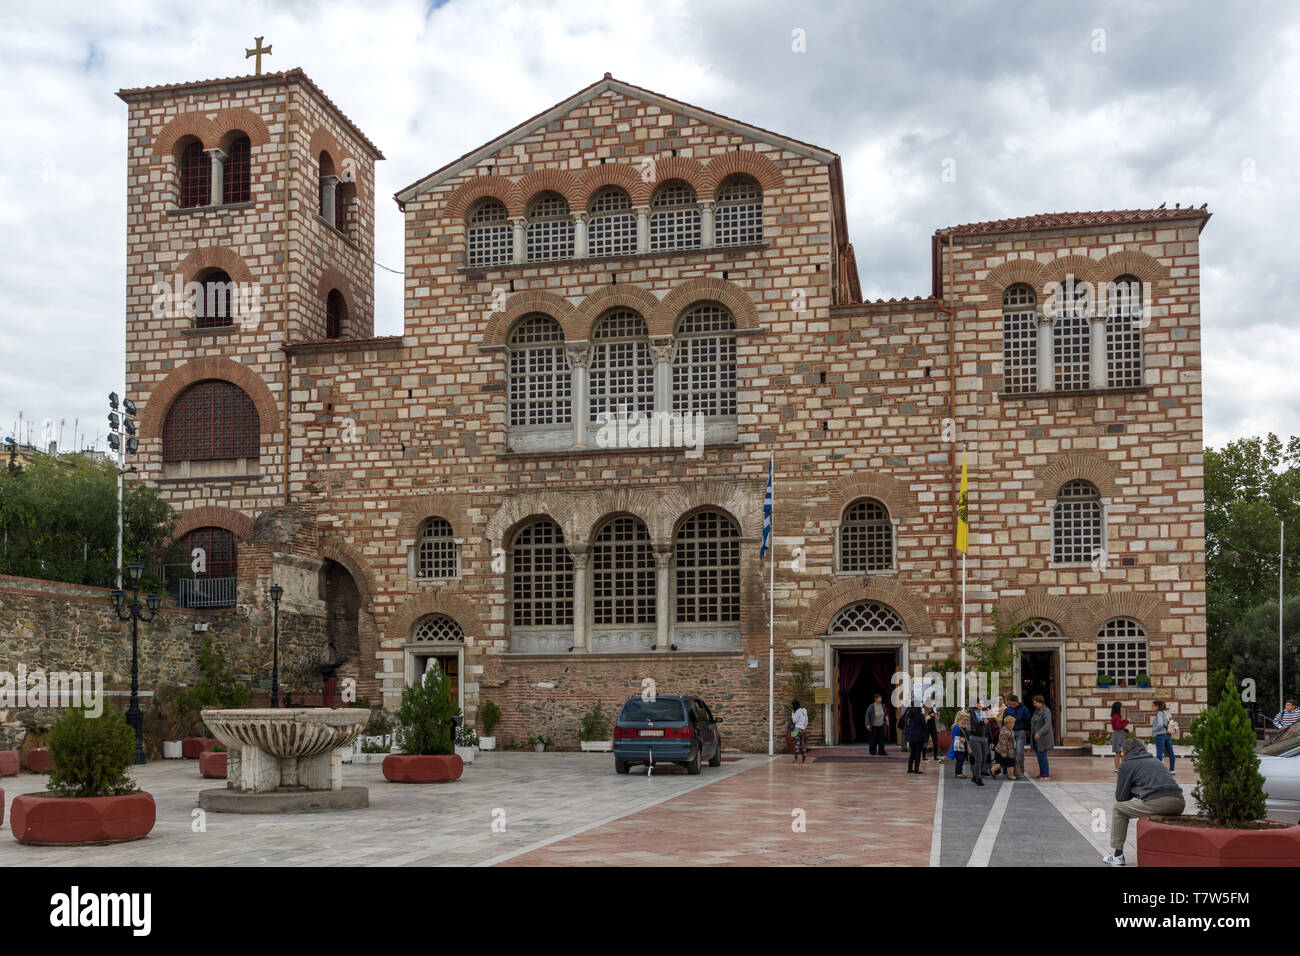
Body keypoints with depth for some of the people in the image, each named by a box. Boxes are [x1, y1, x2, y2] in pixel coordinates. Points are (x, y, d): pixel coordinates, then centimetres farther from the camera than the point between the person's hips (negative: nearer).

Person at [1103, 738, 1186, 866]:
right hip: (1180, 803, 6)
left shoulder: (1127, 765, 13)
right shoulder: (1156, 761, 32)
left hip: (1156, 802, -6)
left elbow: (1121, 798, 14)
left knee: (1117, 809, 16)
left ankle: (1117, 855, 12)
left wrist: (1119, 785, 34)